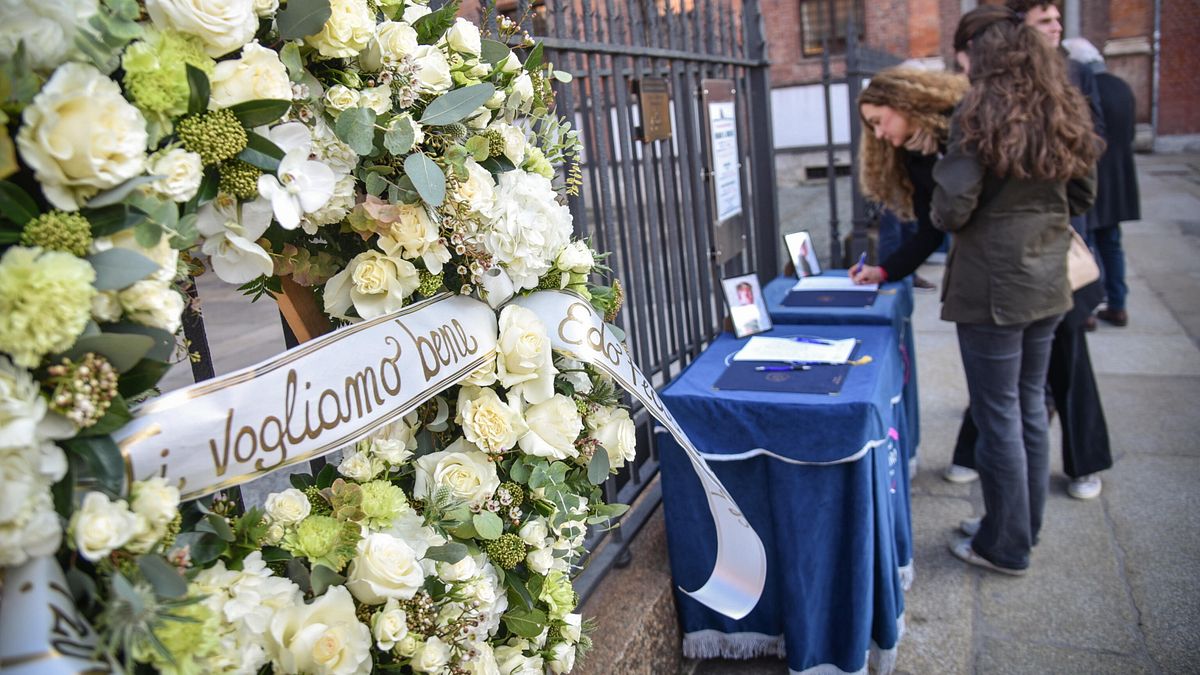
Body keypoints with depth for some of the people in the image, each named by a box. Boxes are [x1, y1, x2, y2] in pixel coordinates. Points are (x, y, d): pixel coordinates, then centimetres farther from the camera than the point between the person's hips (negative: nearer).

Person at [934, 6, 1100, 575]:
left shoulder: (981, 113, -15)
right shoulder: (1063, 111, 8)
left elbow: (952, 207, -19)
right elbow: (1083, 196, 14)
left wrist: (941, 216, 2)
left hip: (993, 287, -7)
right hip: (1047, 282, 8)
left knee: (998, 416, 4)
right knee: (1031, 407, 18)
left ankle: (1006, 547, 17)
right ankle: (1024, 528, 32)